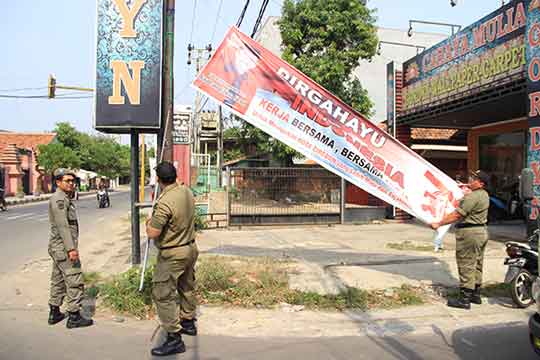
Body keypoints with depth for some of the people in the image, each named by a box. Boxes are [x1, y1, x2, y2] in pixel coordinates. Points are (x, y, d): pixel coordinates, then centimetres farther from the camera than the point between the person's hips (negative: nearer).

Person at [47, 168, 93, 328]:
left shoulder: (65, 199, 16)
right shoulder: (59, 199, -16)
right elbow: (62, 226, -23)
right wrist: (71, 248, -26)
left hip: (58, 248, 11)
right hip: (64, 247, -11)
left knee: (58, 280, 17)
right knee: (74, 281, -6)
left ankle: (54, 313, 27)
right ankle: (74, 317, 0)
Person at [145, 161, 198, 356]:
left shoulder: (164, 202, -27)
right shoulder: (187, 192, -1)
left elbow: (152, 233, -24)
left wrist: (149, 222, -2)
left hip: (172, 255, -9)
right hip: (190, 248, 9)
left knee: (163, 295, 0)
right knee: (187, 287, 23)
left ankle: (174, 338, 4)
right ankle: (188, 322, 40)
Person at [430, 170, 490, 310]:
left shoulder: (472, 197, -21)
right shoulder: (484, 195, 11)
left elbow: (457, 215, -22)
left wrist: (438, 224, -15)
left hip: (469, 233, -10)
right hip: (481, 231, 10)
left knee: (466, 266, -5)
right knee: (477, 265, 17)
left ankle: (464, 299, 0)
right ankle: (476, 295, 27)